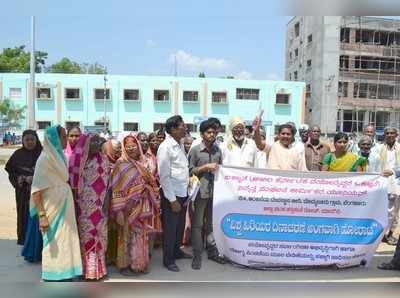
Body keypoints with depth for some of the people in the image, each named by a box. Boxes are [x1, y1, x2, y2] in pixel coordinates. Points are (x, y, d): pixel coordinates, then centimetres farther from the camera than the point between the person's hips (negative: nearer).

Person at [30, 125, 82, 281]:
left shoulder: (59, 156, 8)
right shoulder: (45, 159, -15)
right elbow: (36, 190, -18)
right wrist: (42, 215, -23)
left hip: (64, 206, 8)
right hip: (53, 208, -8)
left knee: (65, 241, 15)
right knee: (54, 244, 1)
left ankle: (64, 276, 29)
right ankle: (54, 279, 14)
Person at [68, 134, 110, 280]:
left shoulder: (103, 160, 2)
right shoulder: (78, 160, 1)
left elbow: (106, 183, 0)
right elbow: (73, 182, 3)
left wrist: (106, 202, -6)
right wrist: (74, 202, -2)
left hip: (98, 204, 0)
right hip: (83, 204, 0)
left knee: (98, 233, 5)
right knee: (85, 233, 6)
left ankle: (97, 267, 17)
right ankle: (86, 267, 17)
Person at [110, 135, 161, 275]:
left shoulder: (142, 163, 9)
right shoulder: (121, 164, -8)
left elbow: (150, 184, 15)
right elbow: (117, 188, -12)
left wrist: (152, 204, 10)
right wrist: (119, 210, -17)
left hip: (143, 207, 5)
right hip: (129, 207, -5)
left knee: (141, 235, 12)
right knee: (128, 236, 4)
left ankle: (140, 263, 25)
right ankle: (125, 264, 18)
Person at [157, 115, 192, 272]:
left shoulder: (180, 145, 7)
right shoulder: (165, 147, -17)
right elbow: (164, 176, -18)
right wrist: (172, 200, -17)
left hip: (183, 193, 8)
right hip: (172, 195, -8)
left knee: (180, 225, 21)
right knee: (170, 228, 7)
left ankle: (177, 251, 40)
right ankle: (168, 260, 23)